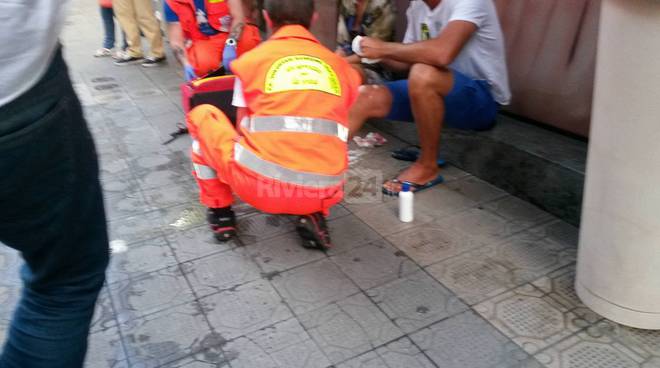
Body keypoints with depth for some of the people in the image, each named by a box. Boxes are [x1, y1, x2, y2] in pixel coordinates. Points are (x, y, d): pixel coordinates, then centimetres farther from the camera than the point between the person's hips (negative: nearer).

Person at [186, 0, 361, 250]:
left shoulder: (251, 60, 8)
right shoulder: (341, 67, 14)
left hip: (260, 184, -2)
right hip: (323, 193, 3)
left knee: (202, 115, 23)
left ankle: (220, 212, 24)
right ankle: (314, 216, 13)